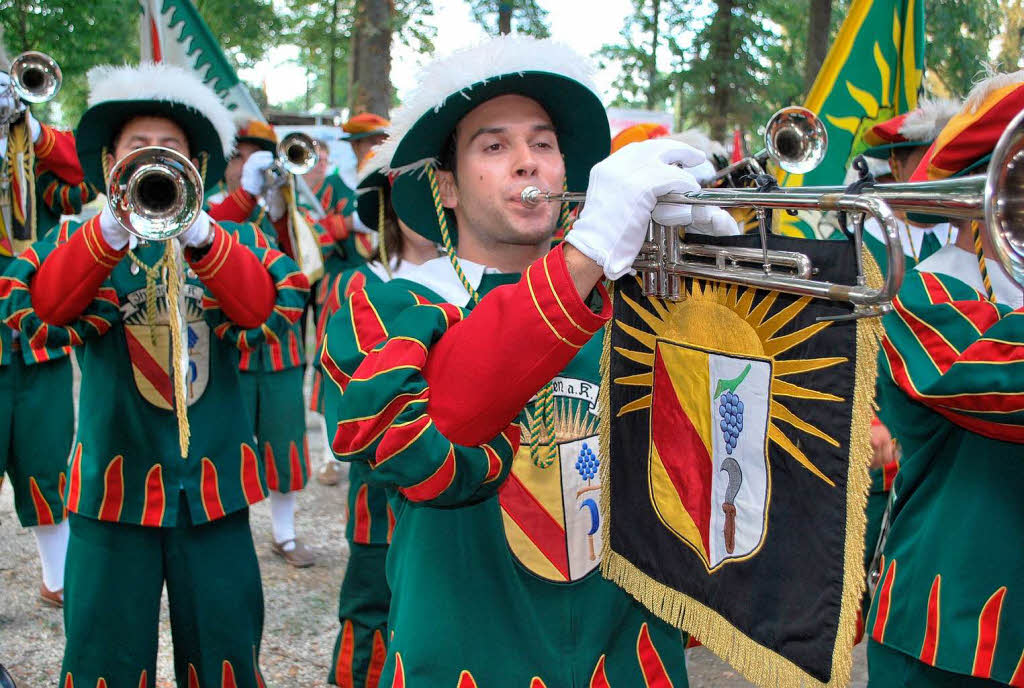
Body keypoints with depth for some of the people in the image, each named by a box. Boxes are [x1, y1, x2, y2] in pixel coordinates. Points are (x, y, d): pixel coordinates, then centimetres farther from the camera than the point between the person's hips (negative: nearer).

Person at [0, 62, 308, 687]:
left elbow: (269, 307, -11)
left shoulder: (226, 238, 8)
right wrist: (113, 229, -29)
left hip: (214, 487, 1)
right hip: (114, 485, -1)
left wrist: (199, 235, -26)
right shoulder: (83, 237, 6)